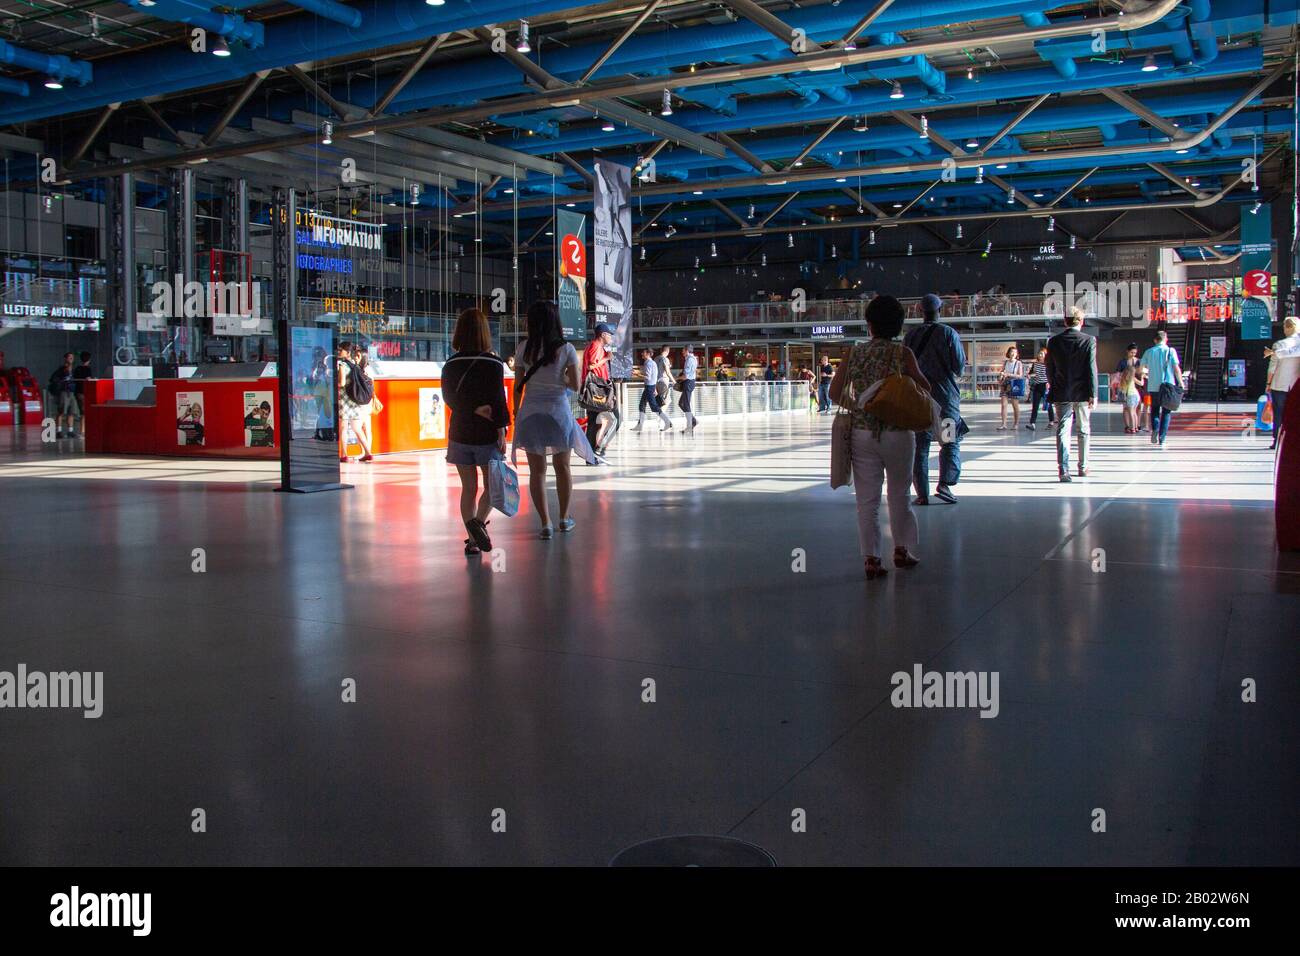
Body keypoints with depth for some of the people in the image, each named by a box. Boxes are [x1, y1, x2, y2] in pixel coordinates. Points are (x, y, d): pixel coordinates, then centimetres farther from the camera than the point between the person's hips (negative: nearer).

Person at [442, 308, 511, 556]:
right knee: (491, 486, 9)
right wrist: (501, 431, -10)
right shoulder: (493, 363, -9)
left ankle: (472, 540, 7)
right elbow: (498, 399, -12)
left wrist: (475, 409, -9)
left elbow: (449, 398, -2)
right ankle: (479, 522, -16)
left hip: (459, 433, 3)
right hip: (487, 434, -3)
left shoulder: (450, 365, 2)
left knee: (468, 488, 9)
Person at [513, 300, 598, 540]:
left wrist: (516, 412, 11)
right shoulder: (566, 349, -4)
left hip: (530, 412, 0)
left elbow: (518, 385, 0)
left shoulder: (524, 348, -1)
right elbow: (575, 385, -4)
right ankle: (564, 518, 26)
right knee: (562, 467, 17)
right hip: (558, 411, 0)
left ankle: (545, 524, 1)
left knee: (537, 470, 4)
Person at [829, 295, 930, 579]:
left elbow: (835, 393, 2)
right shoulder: (903, 353, -7)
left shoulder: (855, 353, 0)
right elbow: (925, 388, -3)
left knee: (866, 499, 6)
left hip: (862, 434, 1)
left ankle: (871, 558, 3)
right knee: (899, 494, 16)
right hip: (897, 434, -1)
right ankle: (902, 550, 27)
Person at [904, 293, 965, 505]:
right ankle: (944, 485, -8)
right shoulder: (948, 333, -6)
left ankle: (922, 494, 4)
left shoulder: (910, 336, 3)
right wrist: (955, 377, 13)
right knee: (951, 442, 8)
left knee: (920, 444, 6)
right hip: (945, 394, -3)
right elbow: (960, 364, -8)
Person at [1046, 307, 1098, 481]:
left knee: (1062, 431, 0)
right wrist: (1093, 394, -7)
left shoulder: (1054, 341, 0)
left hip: (1061, 393, 1)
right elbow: (1092, 370, -9)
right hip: (1082, 393, -1)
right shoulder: (1089, 341, -7)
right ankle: (1083, 468, 23)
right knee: (1084, 431, 14)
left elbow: (1049, 369, 6)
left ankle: (1063, 469, -12)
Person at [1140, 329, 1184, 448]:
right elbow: (1177, 369, -8)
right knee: (1166, 412, 6)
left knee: (1155, 410, 18)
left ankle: (1155, 429, -8)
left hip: (1153, 386, 2)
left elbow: (1141, 369, 7)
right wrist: (1180, 382, 5)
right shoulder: (1170, 351, -3)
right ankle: (1162, 439, 0)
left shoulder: (1149, 352, 3)